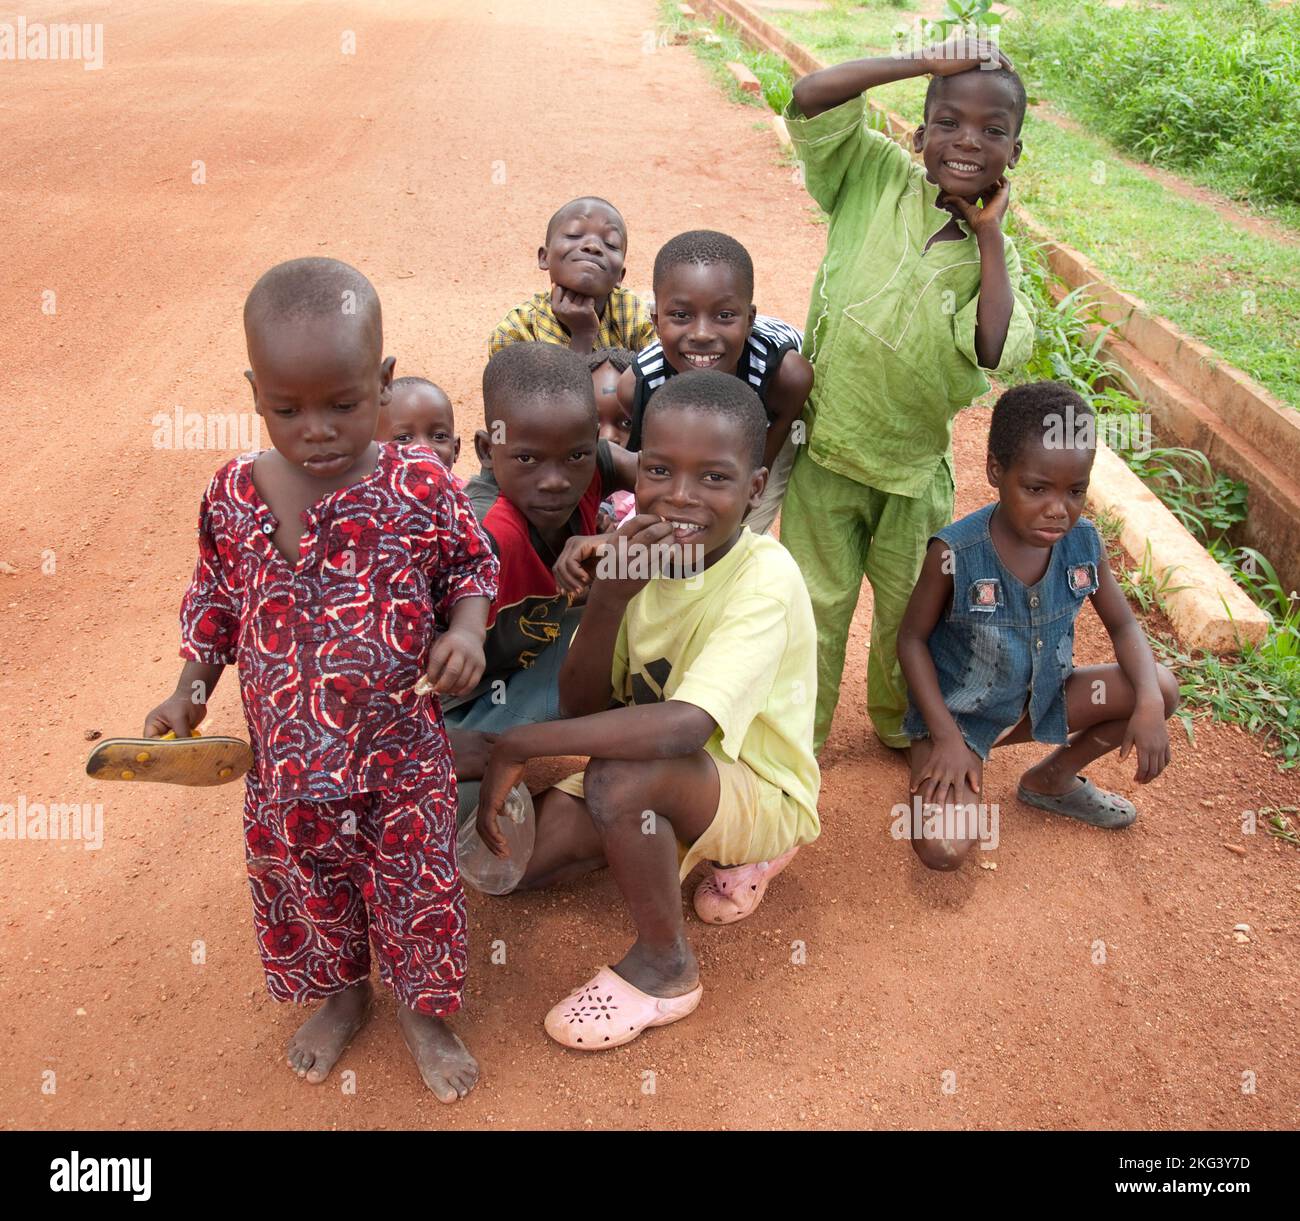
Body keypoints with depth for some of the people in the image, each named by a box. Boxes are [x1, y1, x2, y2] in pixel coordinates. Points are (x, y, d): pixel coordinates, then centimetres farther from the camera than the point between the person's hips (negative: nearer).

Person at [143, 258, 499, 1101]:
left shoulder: (420, 486, -15)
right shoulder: (233, 494, -8)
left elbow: (472, 565, -1)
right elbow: (217, 598, 7)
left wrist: (465, 631, -19)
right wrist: (190, 693, 4)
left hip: (401, 748, -2)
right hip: (285, 755, 3)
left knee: (418, 881, 13)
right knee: (305, 878, 21)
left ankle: (425, 1013, 40)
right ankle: (341, 995, 50)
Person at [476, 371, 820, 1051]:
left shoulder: (765, 579, -29)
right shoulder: (638, 545, -10)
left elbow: (684, 728, -43)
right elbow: (581, 708, -10)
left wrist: (517, 746, -34)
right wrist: (608, 597, -29)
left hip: (761, 793, -7)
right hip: (660, 770, 7)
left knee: (620, 774, -34)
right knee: (508, 855, -2)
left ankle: (665, 967, -7)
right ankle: (716, 855, 15)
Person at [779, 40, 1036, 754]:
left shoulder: (993, 254, -2)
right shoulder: (878, 178, -6)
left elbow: (997, 350, -22)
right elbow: (811, 98, -20)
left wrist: (989, 234, -15)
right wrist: (926, 62, -17)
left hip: (916, 466, 3)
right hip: (825, 451, -2)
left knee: (910, 609, 18)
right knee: (814, 607, 7)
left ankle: (899, 722, 46)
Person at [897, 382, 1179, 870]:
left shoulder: (1082, 542, -13)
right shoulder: (955, 553, -27)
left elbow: (1123, 626, 0)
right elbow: (912, 639, -15)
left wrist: (1149, 703, -18)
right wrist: (946, 737, -20)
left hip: (1037, 699, 5)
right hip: (957, 710, -5)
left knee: (1163, 688, -9)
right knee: (943, 851, -24)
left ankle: (1053, 779, 12)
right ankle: (932, 761, 10)